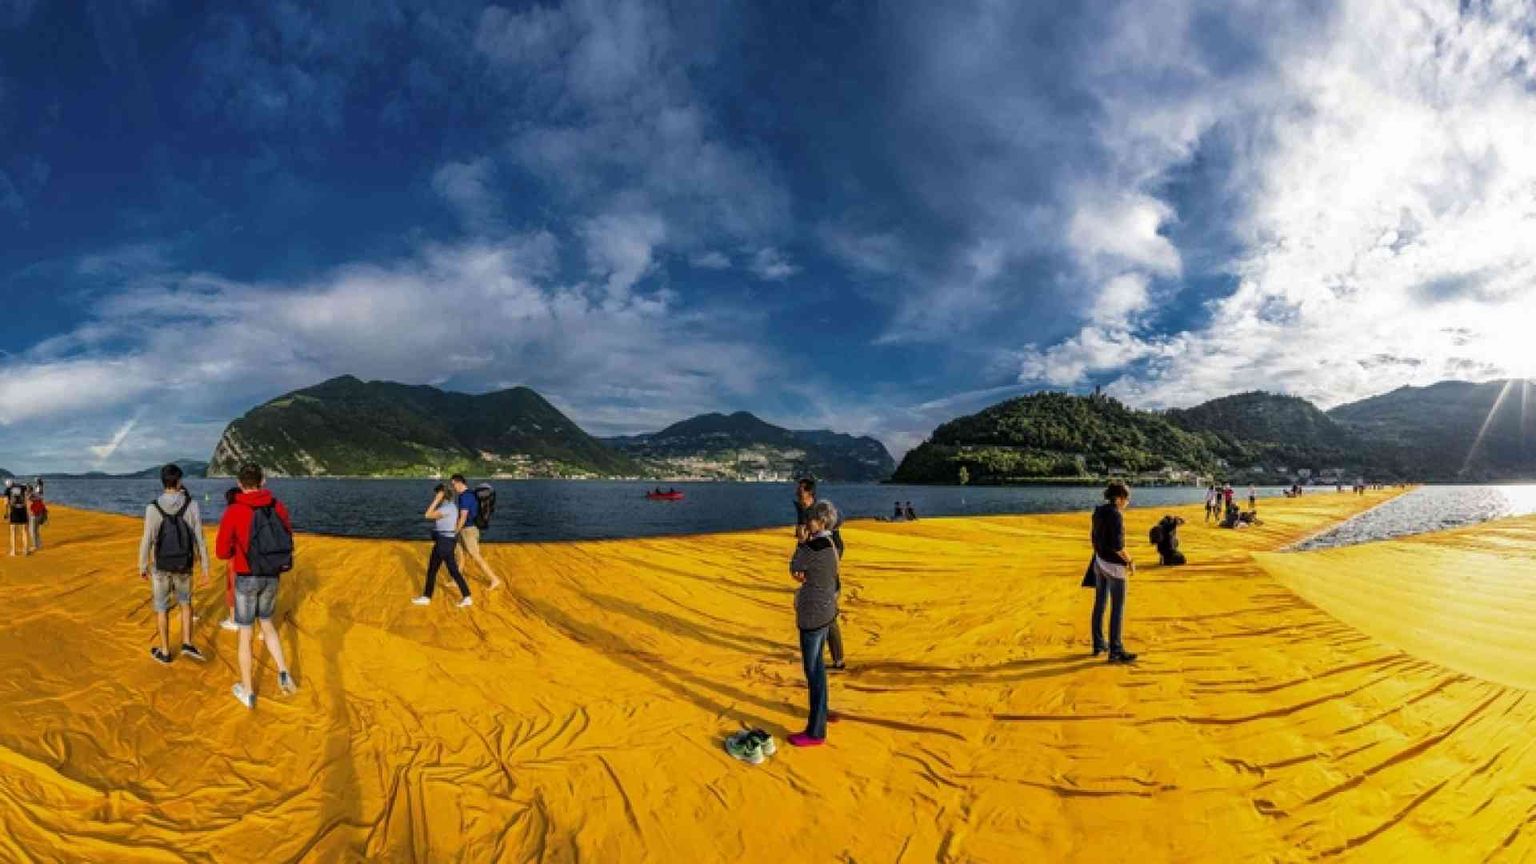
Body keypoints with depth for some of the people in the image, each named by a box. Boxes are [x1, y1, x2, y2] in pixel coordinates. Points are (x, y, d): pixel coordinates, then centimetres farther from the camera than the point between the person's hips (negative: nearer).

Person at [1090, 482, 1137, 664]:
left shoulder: (1098, 511, 6)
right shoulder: (1116, 515, -20)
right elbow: (1118, 545, -24)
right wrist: (1130, 561, -10)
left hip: (1099, 562, 9)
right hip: (1114, 565, -9)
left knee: (1099, 604, 15)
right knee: (1118, 608, -1)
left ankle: (1098, 645, 24)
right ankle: (1115, 651, 4)